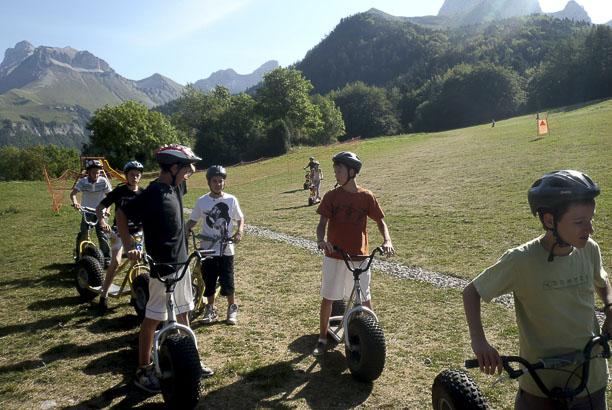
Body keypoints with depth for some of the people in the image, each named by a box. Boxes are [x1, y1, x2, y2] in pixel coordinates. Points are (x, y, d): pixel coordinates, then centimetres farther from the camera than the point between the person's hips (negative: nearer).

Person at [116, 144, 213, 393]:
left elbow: (189, 171, 29)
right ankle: (143, 370, 15)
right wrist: (128, 246, -26)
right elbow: (122, 214, -19)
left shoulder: (174, 188, 6)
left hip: (181, 261, 9)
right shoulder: (153, 194, -20)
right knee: (153, 317, 1)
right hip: (162, 265, -9)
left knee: (183, 312, 18)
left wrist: (189, 166, 9)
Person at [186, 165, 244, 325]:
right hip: (207, 249, 1)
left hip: (226, 250, -1)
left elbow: (240, 218, 7)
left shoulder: (231, 200, -1)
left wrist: (240, 231, -12)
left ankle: (232, 309, 23)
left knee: (227, 281, 3)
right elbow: (192, 221, 8)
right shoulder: (202, 201, 0)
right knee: (209, 282, 10)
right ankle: (211, 310, 28)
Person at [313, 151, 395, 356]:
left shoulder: (366, 196, -2)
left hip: (359, 257, 0)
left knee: (365, 299, 8)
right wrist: (321, 240, -28)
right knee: (328, 298, 7)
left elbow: (380, 221, 6)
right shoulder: (331, 196, -2)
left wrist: (387, 240, -12)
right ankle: (322, 339, 24)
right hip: (334, 256, 0)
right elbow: (322, 223, -7)